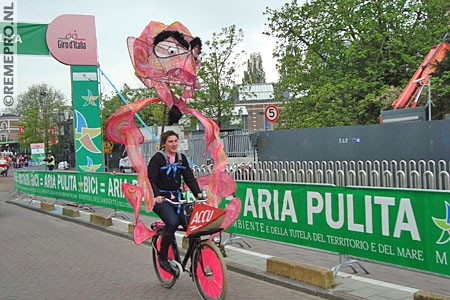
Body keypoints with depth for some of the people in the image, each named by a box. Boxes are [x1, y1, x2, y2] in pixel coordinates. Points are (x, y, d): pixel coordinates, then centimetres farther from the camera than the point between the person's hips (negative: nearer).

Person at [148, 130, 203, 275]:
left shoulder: (181, 158, 12)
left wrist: (198, 193, -8)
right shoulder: (157, 158, -5)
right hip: (161, 199, -5)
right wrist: (156, 196, -29)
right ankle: (162, 256, -7)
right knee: (172, 223, -27)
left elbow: (189, 177, 7)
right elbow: (150, 180, -12)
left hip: (176, 197, 6)